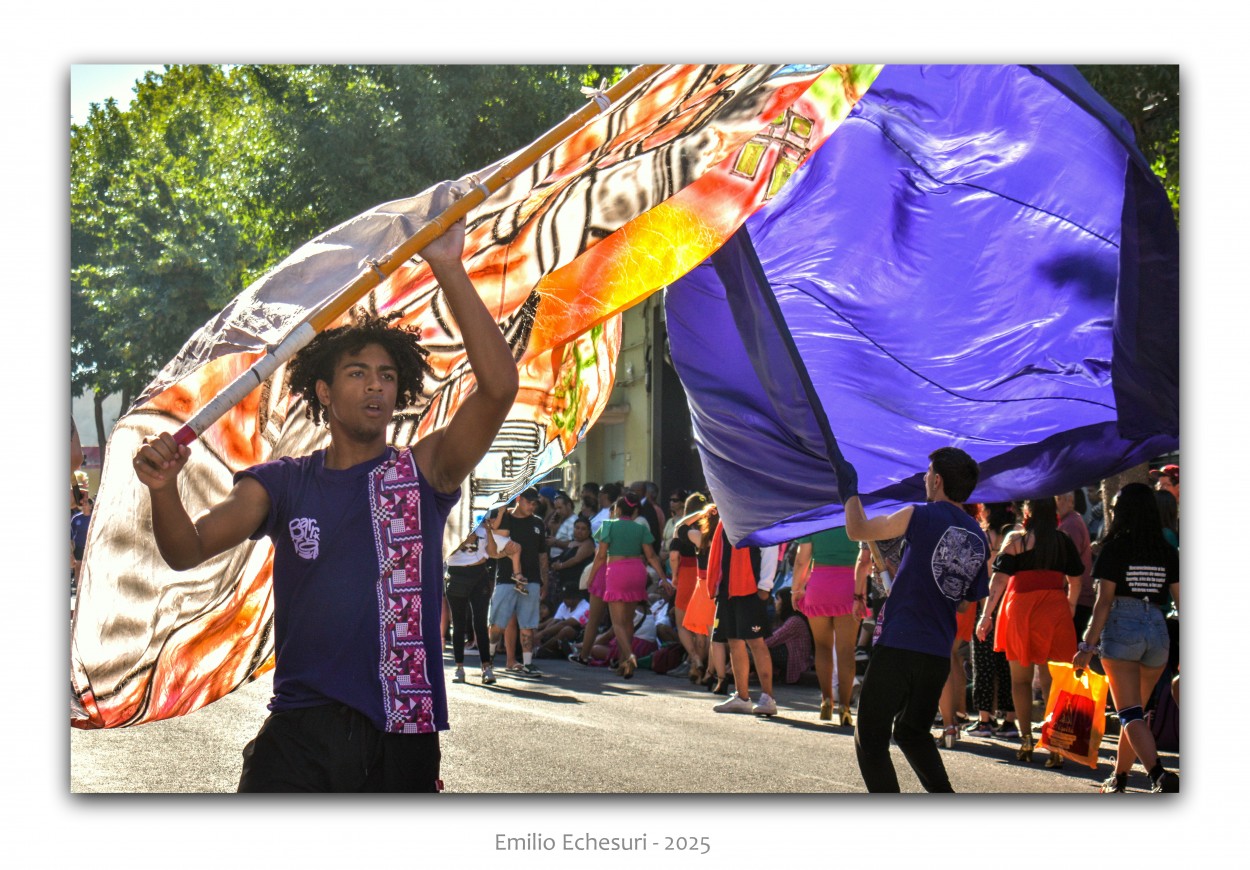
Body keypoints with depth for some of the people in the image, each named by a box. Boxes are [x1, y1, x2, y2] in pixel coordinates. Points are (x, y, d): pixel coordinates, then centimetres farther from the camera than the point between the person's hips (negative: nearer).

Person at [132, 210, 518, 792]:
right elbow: (187, 551, 1)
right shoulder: (281, 484, 10)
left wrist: (449, 271, -14)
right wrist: (164, 489, -21)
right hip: (301, 736, 0)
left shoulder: (424, 471, 5)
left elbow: (498, 387, -9)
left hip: (403, 734, 0)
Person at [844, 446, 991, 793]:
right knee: (913, 732, 24)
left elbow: (857, 530, -4)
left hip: (897, 646, -7)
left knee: (870, 739, 1)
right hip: (939, 655, 7)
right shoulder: (979, 539, 12)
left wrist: (850, 491, 12)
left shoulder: (923, 516, -8)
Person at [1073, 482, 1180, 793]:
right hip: (1157, 631, 5)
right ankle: (1119, 776, 29)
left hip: (1121, 630, -5)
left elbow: (1104, 601, -9)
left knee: (1129, 713, -6)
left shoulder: (1114, 549, -6)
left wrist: (1088, 645, -6)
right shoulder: (1167, 553, 7)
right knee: (1132, 711, 19)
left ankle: (1160, 776, -24)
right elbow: (1180, 600, 5)